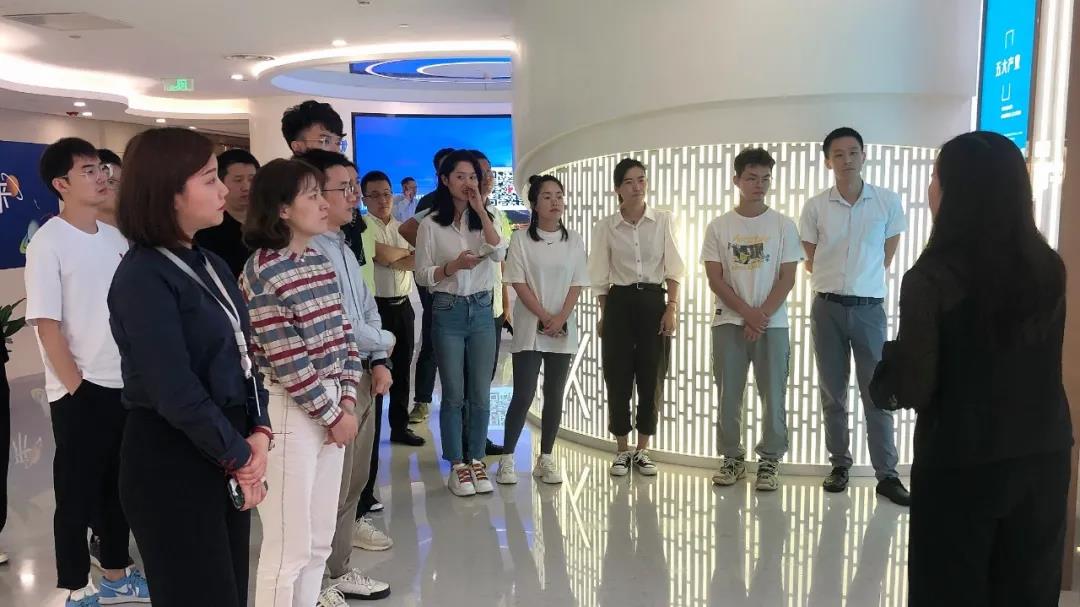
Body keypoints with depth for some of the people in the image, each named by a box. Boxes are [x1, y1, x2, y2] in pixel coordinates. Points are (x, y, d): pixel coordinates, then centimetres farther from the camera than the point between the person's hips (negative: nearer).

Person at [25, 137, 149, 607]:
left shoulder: (116, 237, 7)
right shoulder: (48, 243, -12)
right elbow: (47, 326, -14)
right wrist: (78, 389, -12)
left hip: (127, 386, 6)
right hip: (80, 394, -6)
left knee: (119, 488, 17)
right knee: (77, 495, 7)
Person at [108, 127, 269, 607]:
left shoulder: (211, 265, 9)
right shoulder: (143, 278, -18)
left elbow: (242, 355, 9)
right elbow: (177, 394, -23)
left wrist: (258, 432, -5)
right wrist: (239, 456, -12)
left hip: (226, 456, 8)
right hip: (172, 463, -8)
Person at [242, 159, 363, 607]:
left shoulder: (320, 261, 9)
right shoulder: (263, 271, -15)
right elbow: (287, 361, -18)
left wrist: (347, 401, 0)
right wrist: (333, 415, -11)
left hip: (332, 405, 8)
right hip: (290, 411, -8)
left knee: (319, 540, 17)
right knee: (289, 546, 3)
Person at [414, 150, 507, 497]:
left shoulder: (485, 221, 8)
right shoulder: (431, 225, 0)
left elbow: (499, 254, -12)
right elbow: (422, 275, -2)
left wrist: (480, 209, -13)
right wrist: (454, 265, -19)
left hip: (481, 311, 3)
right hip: (448, 312, -2)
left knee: (480, 394, 6)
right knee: (454, 395, 3)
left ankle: (476, 461, 19)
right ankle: (457, 466, 14)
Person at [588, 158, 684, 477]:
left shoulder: (663, 220, 1)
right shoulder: (606, 226, 1)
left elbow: (673, 268, 1)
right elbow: (600, 276, 6)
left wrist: (672, 308, -7)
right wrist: (604, 315, 4)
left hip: (653, 301, 0)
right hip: (619, 303, 0)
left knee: (652, 378, 4)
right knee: (618, 378, 2)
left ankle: (643, 450, 18)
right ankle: (622, 451, 16)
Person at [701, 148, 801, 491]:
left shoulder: (783, 225, 3)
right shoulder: (718, 227, 3)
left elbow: (787, 278, 0)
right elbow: (715, 279, -1)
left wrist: (763, 316, -10)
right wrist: (747, 313, -11)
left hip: (773, 323, 0)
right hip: (729, 322, 1)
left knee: (773, 395, 2)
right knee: (728, 394, 4)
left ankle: (770, 460, 13)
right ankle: (732, 457, 17)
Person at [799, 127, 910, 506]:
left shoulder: (888, 202, 0)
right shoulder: (815, 207, 1)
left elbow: (887, 256, 10)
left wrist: (863, 280, 12)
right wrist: (837, 281, 9)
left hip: (869, 308, -1)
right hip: (827, 308, 1)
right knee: (833, 393, 8)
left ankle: (887, 474, 7)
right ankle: (839, 465, 20)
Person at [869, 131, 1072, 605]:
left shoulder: (932, 279, -18)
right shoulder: (1048, 268, -2)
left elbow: (912, 390, -17)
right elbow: (1035, 361, 12)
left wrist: (889, 362, 3)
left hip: (959, 464, -5)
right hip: (1044, 456, 5)